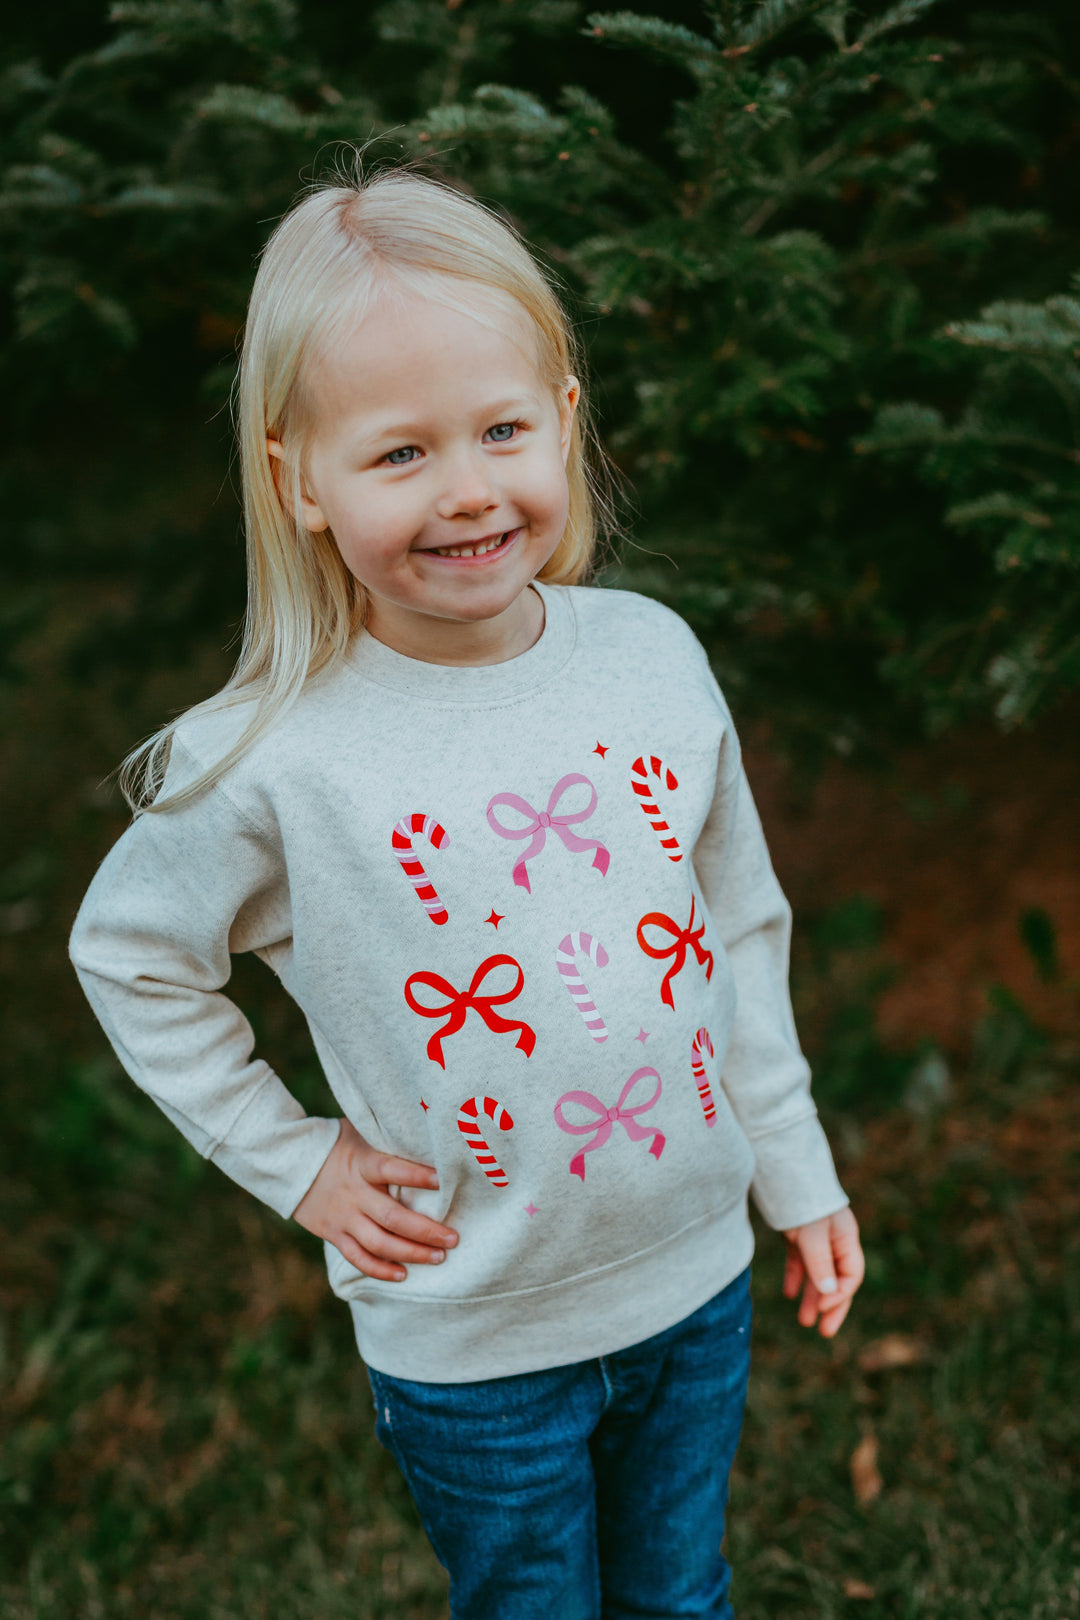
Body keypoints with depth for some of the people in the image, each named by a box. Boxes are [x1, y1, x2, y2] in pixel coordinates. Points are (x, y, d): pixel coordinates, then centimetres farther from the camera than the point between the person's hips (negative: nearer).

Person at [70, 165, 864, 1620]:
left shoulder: (655, 655, -10)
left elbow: (743, 933, 3)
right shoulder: (280, 761, -21)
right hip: (472, 1341, -3)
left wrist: (798, 1174, 8)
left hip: (699, 1280, 3)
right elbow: (127, 958, -3)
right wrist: (294, 1164, -5)